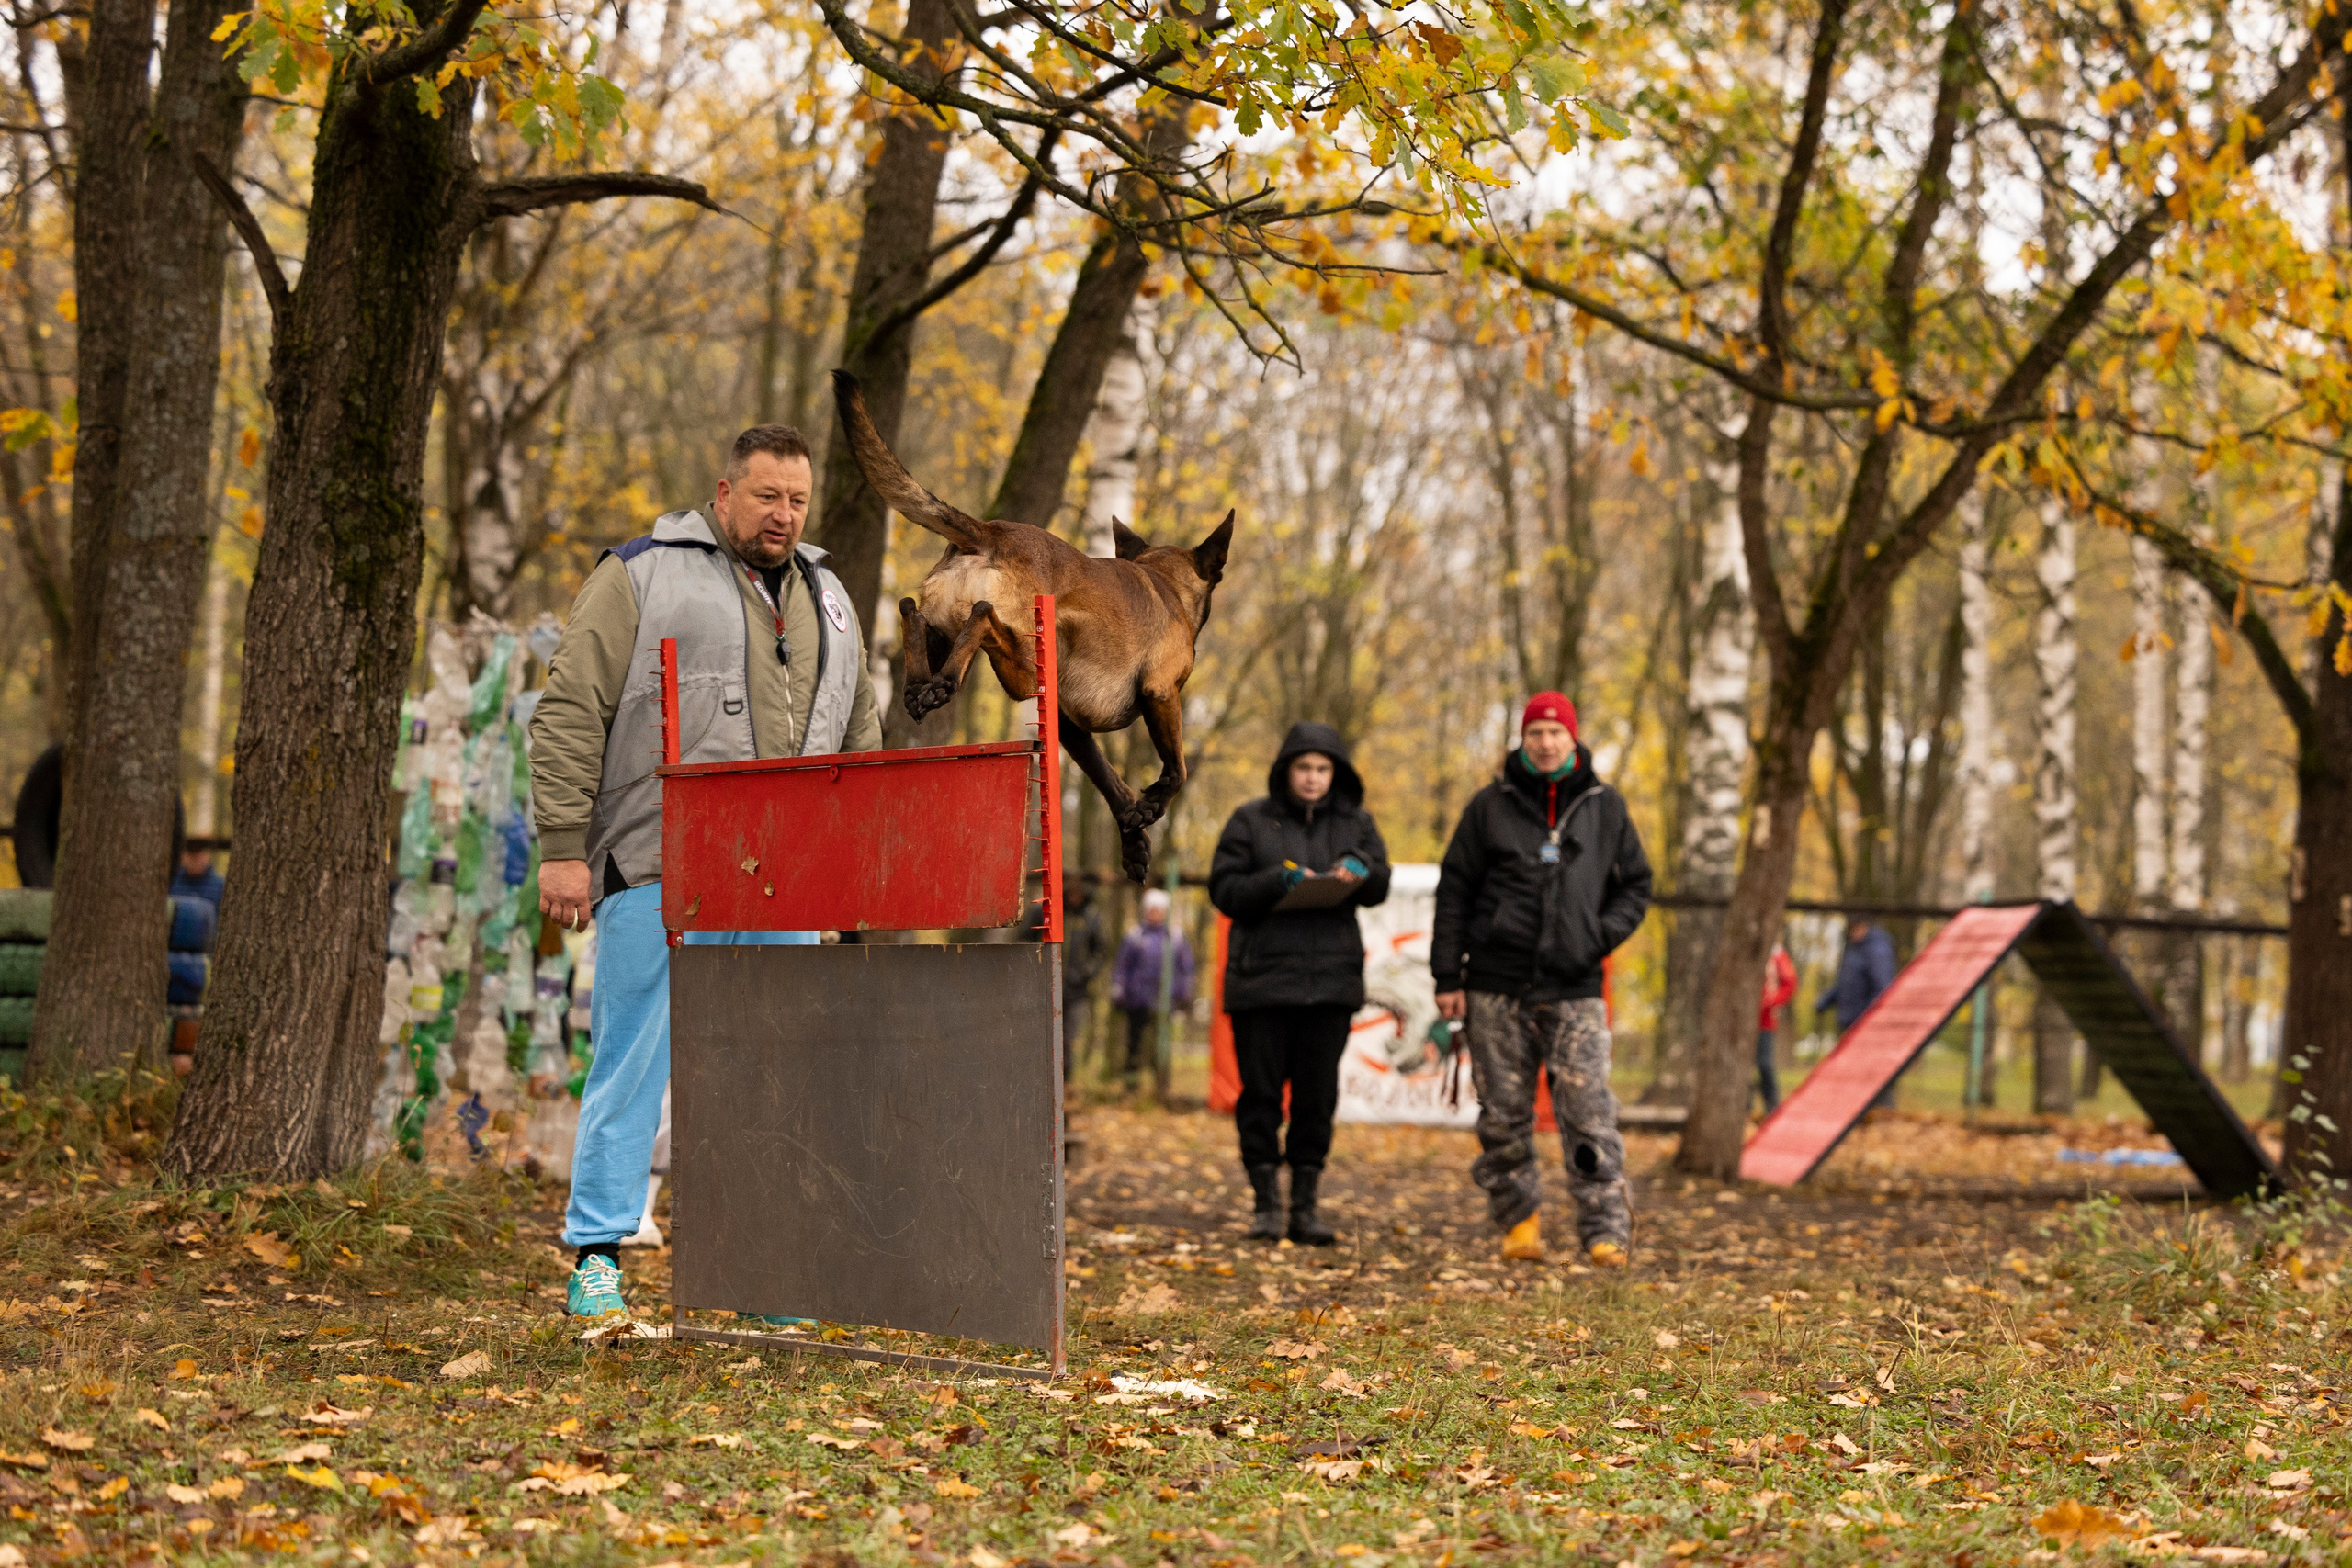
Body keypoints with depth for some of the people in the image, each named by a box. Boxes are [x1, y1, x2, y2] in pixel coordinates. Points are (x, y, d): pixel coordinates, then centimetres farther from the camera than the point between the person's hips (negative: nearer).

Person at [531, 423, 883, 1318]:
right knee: (633, 1061, -3)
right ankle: (597, 1255, 2)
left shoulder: (827, 600, 19)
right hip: (659, 875, -5)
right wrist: (563, 847, -10)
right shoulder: (641, 577, 1)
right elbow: (570, 713, -4)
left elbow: (859, 740, 25)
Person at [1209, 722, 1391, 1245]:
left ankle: (1305, 1206, 8)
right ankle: (1265, 1201, 8)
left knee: (1318, 1096, 3)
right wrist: (1282, 879, -17)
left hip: (1331, 978, 2)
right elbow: (1225, 889, -2)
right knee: (1261, 1091, 0)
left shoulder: (1355, 823, 12)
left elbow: (1379, 887, 4)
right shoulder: (1252, 821, 5)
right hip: (1262, 977, -2)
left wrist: (1358, 870, -19)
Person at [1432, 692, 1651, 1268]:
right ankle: (1519, 1218, 15)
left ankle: (1606, 1229, -9)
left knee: (1588, 1112, -9)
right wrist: (1448, 976, 1)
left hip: (1575, 988, 0)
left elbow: (1636, 885, 16)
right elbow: (1454, 891, 6)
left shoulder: (1605, 806, 9)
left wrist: (1603, 935, -2)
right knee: (1503, 1114, 3)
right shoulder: (1491, 806, 6)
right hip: (1498, 986, 1)